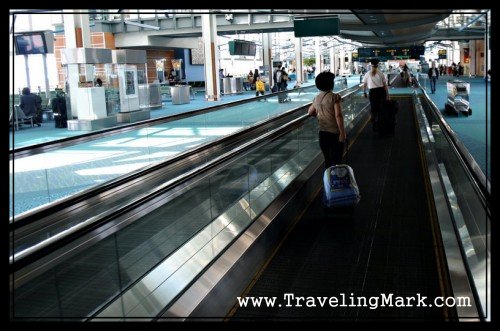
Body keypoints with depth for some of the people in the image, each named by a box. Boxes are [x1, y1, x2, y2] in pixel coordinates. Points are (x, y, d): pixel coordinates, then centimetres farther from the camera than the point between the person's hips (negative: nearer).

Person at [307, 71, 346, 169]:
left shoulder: (316, 98, 5)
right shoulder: (334, 97, -14)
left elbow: (310, 112, 22)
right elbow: (338, 116, -20)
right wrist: (342, 132, -16)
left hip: (322, 133, 6)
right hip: (335, 133, -6)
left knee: (327, 161, 16)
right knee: (336, 161, 1)